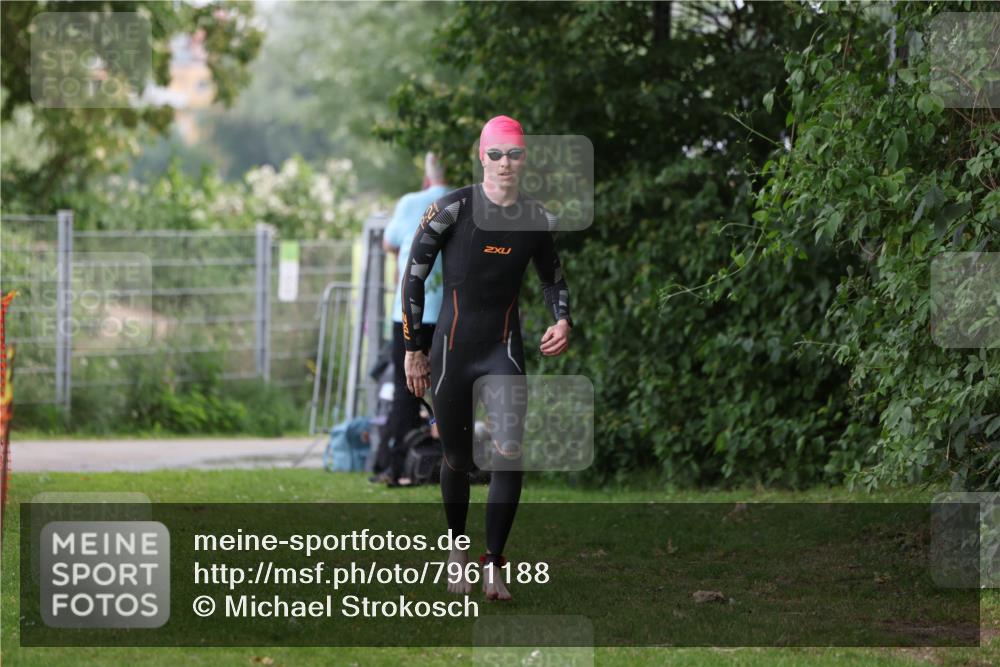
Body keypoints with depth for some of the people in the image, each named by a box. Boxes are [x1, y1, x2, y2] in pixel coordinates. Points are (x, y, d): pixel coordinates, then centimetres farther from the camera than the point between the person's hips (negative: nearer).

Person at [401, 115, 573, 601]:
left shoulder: (536, 220, 3)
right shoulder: (452, 209, -8)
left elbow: (552, 277, 21)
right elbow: (413, 276, -2)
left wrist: (563, 321, 2)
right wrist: (414, 349, -2)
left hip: (504, 352, 2)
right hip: (451, 349, -2)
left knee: (510, 454, -15)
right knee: (457, 458, 9)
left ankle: (493, 564, -9)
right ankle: (457, 549, 32)